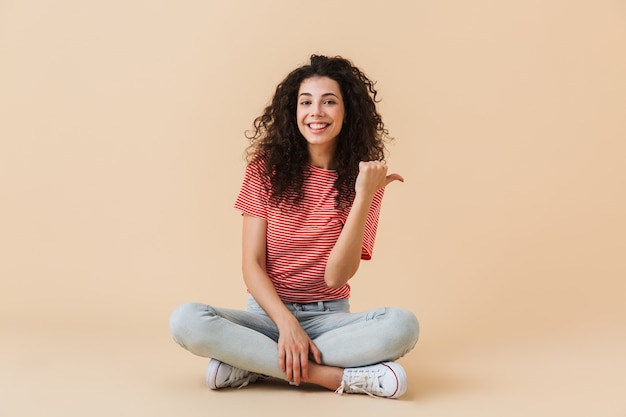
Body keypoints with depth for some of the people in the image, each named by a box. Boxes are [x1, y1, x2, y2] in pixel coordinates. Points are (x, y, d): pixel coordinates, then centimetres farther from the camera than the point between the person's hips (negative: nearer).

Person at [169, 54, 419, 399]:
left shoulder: (364, 178, -2)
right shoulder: (267, 168, 0)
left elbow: (337, 276, -12)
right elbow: (251, 265, -4)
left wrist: (364, 198, -22)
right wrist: (287, 323, -20)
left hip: (329, 317, 0)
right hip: (268, 313, 0)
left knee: (402, 325, -30)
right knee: (186, 321, -29)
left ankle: (250, 363, -22)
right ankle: (340, 376, -26)